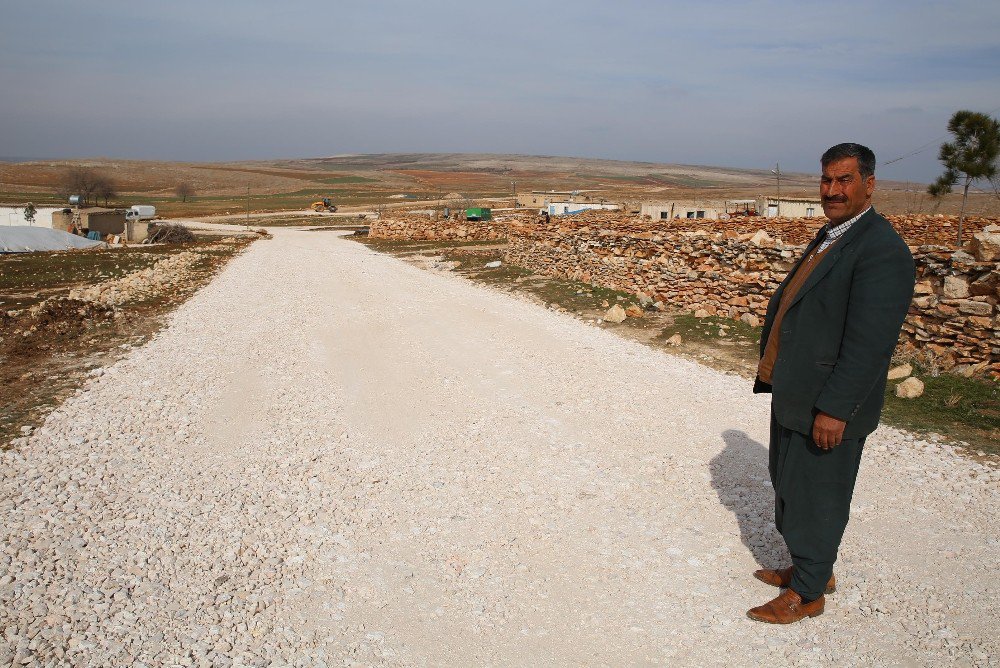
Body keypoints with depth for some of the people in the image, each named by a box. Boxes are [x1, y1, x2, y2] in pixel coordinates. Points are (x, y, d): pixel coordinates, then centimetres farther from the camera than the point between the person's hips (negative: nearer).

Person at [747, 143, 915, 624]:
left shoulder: (882, 250, -19)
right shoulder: (829, 237, 11)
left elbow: (869, 343, -24)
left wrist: (835, 409, -24)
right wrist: (776, 376, 16)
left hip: (828, 405, -9)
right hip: (794, 396, 10)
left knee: (814, 495, 5)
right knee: (789, 485, 21)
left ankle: (807, 593, 24)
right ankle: (809, 568, 41)